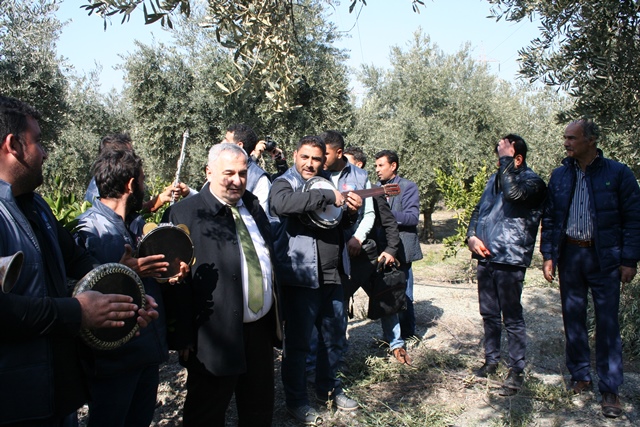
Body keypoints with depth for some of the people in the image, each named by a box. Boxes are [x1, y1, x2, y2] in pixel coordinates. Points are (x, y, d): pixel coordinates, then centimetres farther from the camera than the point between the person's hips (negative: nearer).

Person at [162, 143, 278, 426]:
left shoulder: (253, 206, 10)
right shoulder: (184, 214, -11)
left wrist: (276, 317, 19)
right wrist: (185, 335, -13)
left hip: (261, 330, 6)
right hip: (216, 337, -6)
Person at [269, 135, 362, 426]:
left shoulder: (327, 183, 15)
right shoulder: (284, 183, -5)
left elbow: (340, 225, 24)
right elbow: (281, 204, -31)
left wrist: (351, 212, 2)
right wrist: (328, 196, -28)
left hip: (332, 275, 7)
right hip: (300, 276, -7)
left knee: (334, 336, 17)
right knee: (297, 341, 4)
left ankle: (328, 388, 37)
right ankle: (296, 401, 20)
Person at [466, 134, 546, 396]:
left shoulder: (532, 181, -8)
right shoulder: (495, 179, 14)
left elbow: (513, 193, -30)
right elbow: (478, 210, 19)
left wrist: (506, 159, -19)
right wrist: (472, 237, 3)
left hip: (509, 260, -7)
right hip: (485, 257, 7)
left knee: (512, 318, 0)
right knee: (489, 314, 16)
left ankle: (517, 371, 11)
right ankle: (491, 361, 31)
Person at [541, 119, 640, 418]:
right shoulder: (560, 175, 7)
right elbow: (549, 219, 10)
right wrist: (548, 255, 2)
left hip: (604, 257, -3)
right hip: (569, 255, 4)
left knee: (607, 323, 1)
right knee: (573, 318, 10)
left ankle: (610, 390, 11)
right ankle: (580, 377, 25)